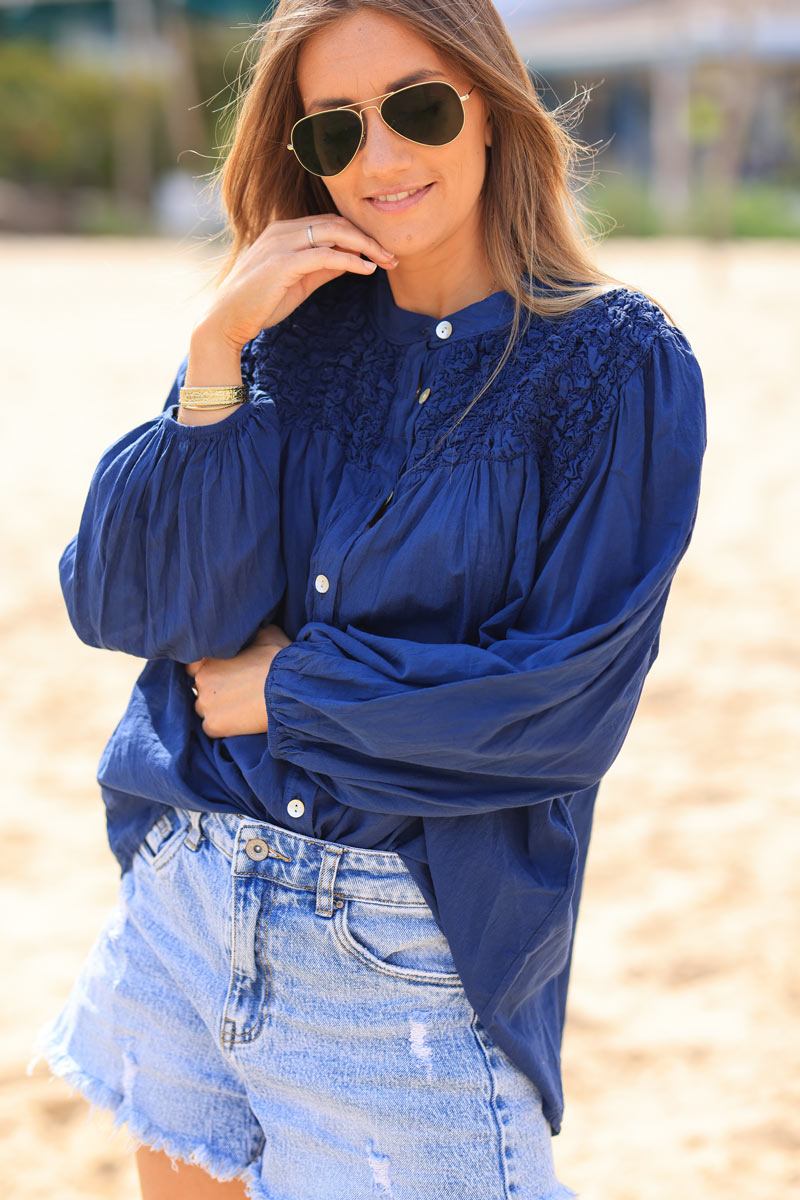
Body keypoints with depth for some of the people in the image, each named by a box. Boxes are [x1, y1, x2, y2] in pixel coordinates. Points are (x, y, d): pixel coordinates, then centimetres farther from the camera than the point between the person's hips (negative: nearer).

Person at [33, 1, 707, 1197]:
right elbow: (111, 600, -6)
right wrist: (219, 353, -15)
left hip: (412, 960, -4)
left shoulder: (618, 367, -9)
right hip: (183, 907, 4)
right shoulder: (285, 328, 2)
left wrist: (285, 692, -10)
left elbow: (566, 705, -15)